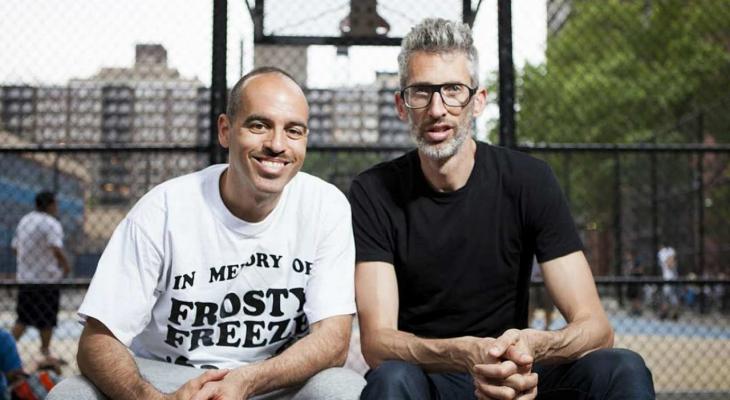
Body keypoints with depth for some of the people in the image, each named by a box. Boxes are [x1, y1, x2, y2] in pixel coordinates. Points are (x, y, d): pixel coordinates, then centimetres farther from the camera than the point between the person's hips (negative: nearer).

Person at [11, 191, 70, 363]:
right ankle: (45, 351, 15)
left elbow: (14, 248, 18)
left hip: (24, 277, 7)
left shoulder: (24, 220, 11)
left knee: (23, 319, 14)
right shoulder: (51, 224, -13)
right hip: (46, 278, -7)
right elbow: (57, 250, -25)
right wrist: (66, 267, -11)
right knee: (47, 319, 7)